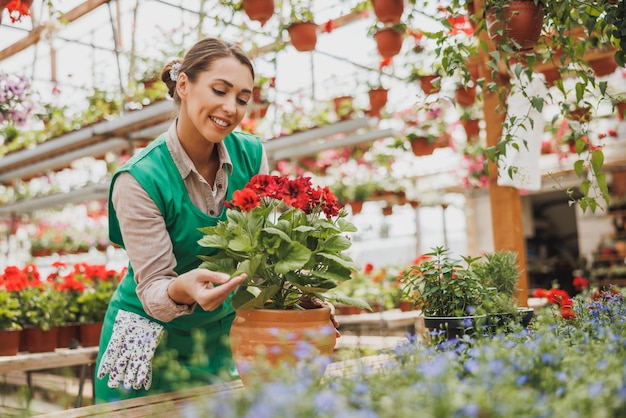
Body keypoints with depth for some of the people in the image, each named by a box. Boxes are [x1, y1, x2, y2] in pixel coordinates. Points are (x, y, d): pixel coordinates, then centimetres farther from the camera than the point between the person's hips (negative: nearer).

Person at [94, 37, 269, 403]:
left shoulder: (252, 155, -9)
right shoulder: (139, 179, -22)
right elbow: (152, 289, -20)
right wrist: (182, 290, -42)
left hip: (221, 340, 4)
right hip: (151, 349, -4)